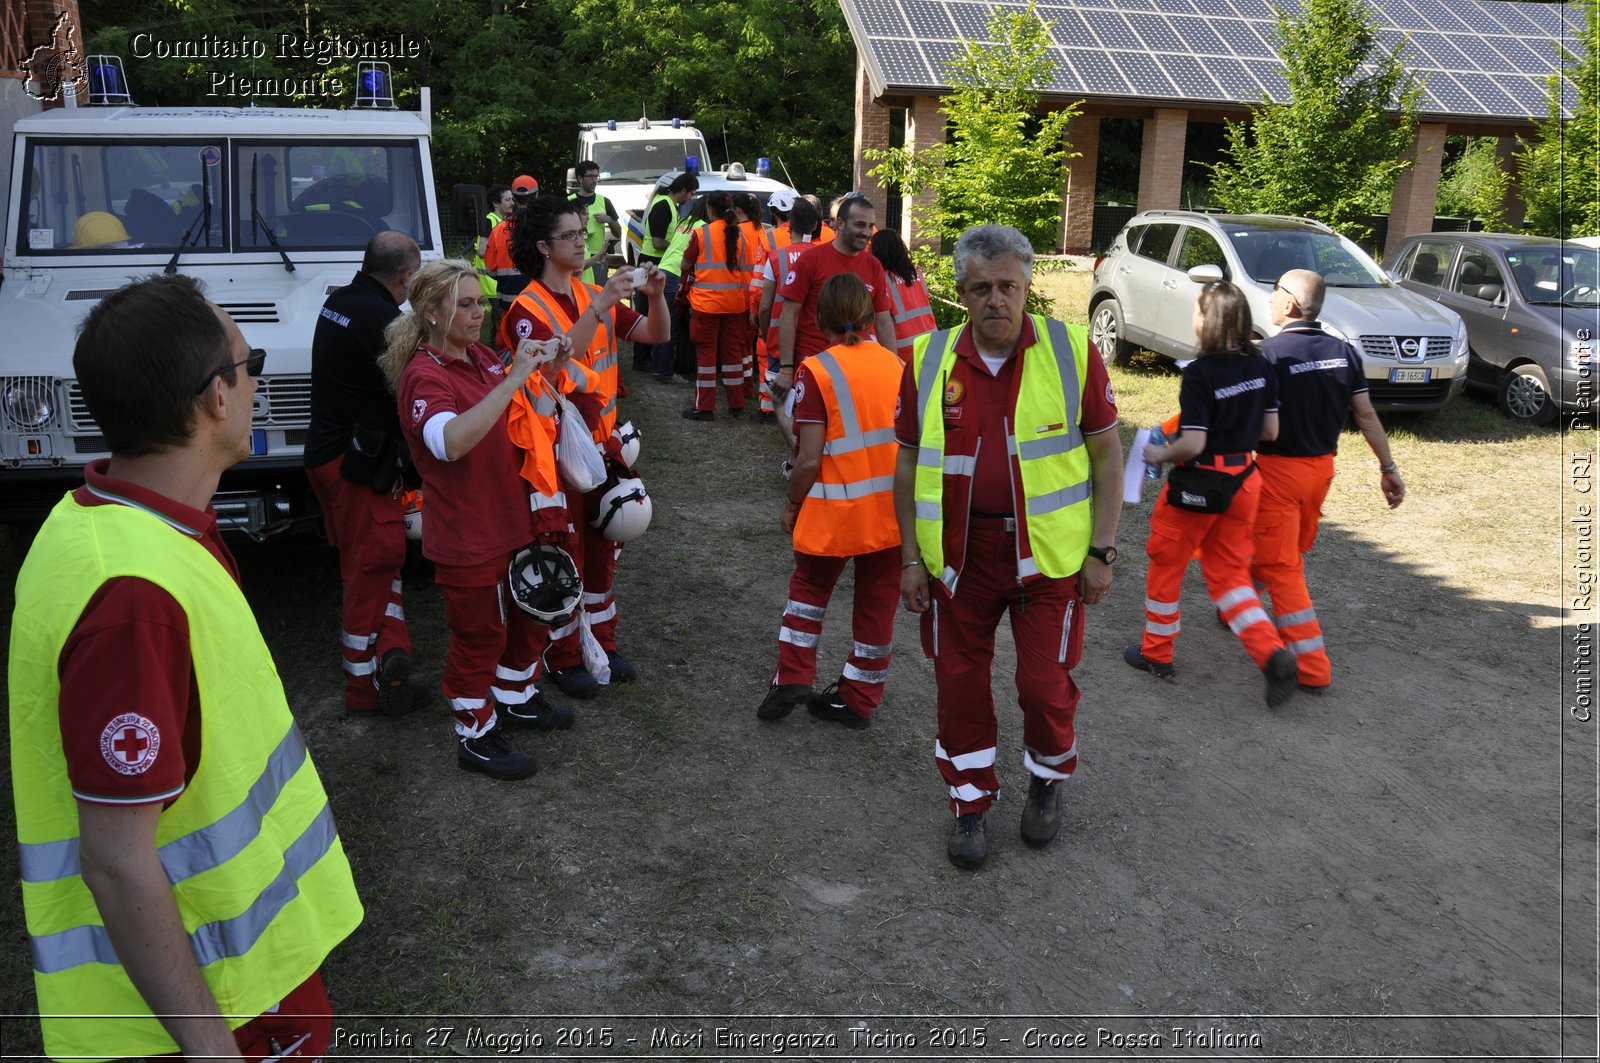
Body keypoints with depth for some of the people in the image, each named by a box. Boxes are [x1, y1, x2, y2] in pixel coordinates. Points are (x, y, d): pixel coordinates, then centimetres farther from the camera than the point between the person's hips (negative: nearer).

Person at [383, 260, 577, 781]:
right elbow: (452, 441, -40)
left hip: (514, 519, 9)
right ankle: (476, 737, 24)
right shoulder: (424, 375, -20)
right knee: (479, 635, 6)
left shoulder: (481, 357, 4)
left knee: (530, 616, 23)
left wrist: (546, 371, 1)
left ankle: (515, 699, 44)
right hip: (468, 537, -8)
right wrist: (513, 379, -40)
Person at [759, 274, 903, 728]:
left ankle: (794, 676, 17)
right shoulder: (895, 364, 2)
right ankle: (859, 699, 26)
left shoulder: (817, 371, -11)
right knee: (877, 602, 16)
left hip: (835, 512, -3)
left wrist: (792, 504, 2)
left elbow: (810, 459, -14)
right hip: (892, 510, 3)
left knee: (810, 585, 23)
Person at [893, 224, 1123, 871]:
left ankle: (1048, 781, 36)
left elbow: (1107, 455, -2)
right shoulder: (929, 361, -2)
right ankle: (971, 802, 31)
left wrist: (1102, 551, -5)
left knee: (1046, 683, 5)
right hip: (958, 551, 2)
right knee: (959, 679, 10)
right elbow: (909, 464, 5)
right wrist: (911, 558, 3)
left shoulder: (1072, 351, -7)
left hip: (1048, 551, -2)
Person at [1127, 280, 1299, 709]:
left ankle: (1156, 653, 27)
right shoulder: (1261, 367, 0)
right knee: (1229, 573, 15)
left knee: (1165, 564, 14)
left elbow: (1192, 444, -23)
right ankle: (1273, 653, -2)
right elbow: (1270, 431, 5)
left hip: (1199, 484, -6)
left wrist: (1159, 455, -5)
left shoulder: (1199, 374, -20)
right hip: (1244, 479, 6)